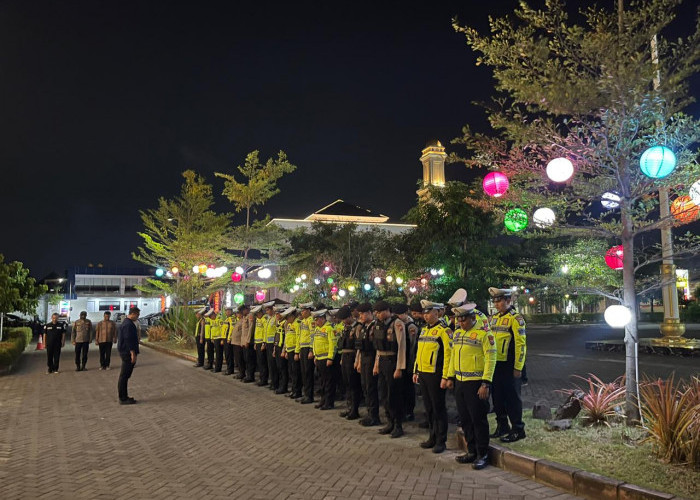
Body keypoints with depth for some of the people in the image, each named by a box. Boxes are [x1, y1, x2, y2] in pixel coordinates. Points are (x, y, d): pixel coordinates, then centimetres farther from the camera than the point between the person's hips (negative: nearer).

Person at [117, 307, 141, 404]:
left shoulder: (125, 323, 16)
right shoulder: (128, 324, -18)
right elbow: (128, 340, -23)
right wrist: (133, 353, -22)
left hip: (125, 352, 11)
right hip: (128, 353, -11)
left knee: (125, 375, 14)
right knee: (124, 375, -5)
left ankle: (123, 397, 21)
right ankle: (123, 398, 0)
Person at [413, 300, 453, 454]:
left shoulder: (444, 330, -12)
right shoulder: (424, 330, 13)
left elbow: (448, 355, -15)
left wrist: (445, 377, -18)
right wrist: (415, 371, 17)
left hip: (435, 375, -8)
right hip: (423, 375, 8)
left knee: (438, 408, 2)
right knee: (428, 408, 15)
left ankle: (441, 441, 12)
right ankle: (433, 437, 27)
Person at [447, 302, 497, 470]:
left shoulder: (484, 334, -12)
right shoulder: (457, 333, 11)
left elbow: (491, 359, -15)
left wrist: (486, 384, -19)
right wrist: (450, 377, 15)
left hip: (476, 384, -7)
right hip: (460, 382, 7)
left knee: (478, 419, 0)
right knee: (465, 419, 13)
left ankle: (483, 455, 13)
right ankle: (471, 451, 26)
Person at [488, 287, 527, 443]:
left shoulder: (516, 318, -11)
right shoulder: (494, 318, 13)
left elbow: (521, 344, -15)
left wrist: (518, 368, -16)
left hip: (509, 366, -8)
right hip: (495, 364, 8)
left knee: (512, 397, 1)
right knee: (497, 396, 13)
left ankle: (518, 429, 12)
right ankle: (502, 426, 26)